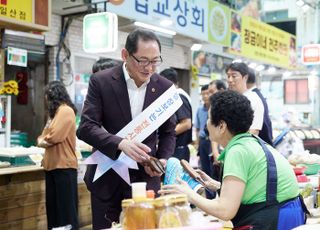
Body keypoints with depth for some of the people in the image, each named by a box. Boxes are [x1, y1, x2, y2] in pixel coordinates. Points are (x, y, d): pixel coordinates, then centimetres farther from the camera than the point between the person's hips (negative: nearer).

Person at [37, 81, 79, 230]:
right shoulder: (55, 112, 19)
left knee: (66, 208, -4)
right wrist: (41, 140, -4)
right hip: (52, 164, 9)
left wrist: (42, 141, 0)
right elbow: (44, 136, 18)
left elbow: (54, 137, -19)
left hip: (63, 165, -9)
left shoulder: (65, 111, -10)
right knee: (52, 206, 12)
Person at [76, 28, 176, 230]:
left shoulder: (165, 87, -1)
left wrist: (163, 160, -10)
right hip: (107, 177, -1)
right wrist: (120, 143, -31)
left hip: (145, 177, 2)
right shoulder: (101, 81, -9)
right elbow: (86, 127, -15)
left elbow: (168, 132, 9)